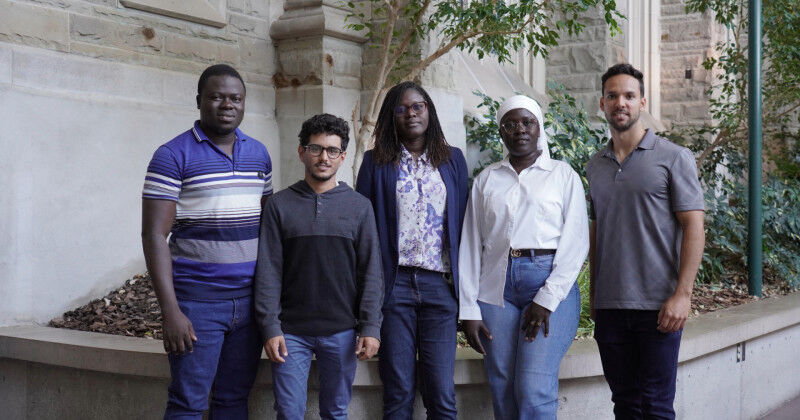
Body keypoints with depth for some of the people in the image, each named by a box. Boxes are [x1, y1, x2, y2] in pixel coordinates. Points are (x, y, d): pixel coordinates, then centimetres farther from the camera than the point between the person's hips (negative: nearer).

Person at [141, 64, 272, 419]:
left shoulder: (259, 154, 11)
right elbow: (155, 235, -10)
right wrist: (170, 310, -16)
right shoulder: (173, 156, -6)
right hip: (197, 301, -5)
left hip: (250, 297, 5)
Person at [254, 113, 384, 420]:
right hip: (291, 331, 0)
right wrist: (270, 327, -7)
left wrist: (370, 327, -4)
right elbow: (268, 272, 0)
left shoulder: (359, 206, 5)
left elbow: (371, 272, 3)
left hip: (342, 332, 1)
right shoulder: (280, 205, 3)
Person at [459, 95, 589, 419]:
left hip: (551, 284, -3)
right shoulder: (486, 180, 15)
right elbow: (471, 246, 10)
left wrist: (547, 299, -10)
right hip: (497, 287, 3)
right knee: (502, 391, 2)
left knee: (534, 391, -12)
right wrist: (468, 310, 1)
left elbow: (577, 242, 1)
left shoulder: (563, 175, 8)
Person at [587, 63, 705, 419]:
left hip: (657, 306, -4)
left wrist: (682, 294, -15)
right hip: (609, 307, 5)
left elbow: (694, 227, -7)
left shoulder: (674, 158, -2)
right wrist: (594, 295, 13)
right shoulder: (595, 166, 12)